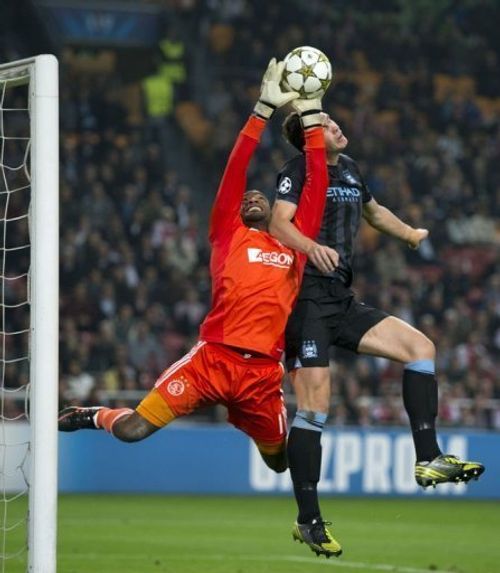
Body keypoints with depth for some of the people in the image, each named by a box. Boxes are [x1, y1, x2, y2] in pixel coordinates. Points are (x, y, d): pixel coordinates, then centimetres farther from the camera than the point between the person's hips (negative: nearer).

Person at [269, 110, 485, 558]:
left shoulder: (349, 170, 17)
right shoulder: (299, 170, -7)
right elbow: (279, 223, -24)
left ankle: (428, 459, -1)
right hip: (307, 298, -8)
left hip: (343, 301, 8)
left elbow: (372, 210, 39)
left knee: (421, 347, 1)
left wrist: (410, 234, 35)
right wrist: (312, 247, -41)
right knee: (315, 402, -15)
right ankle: (308, 521, -11)